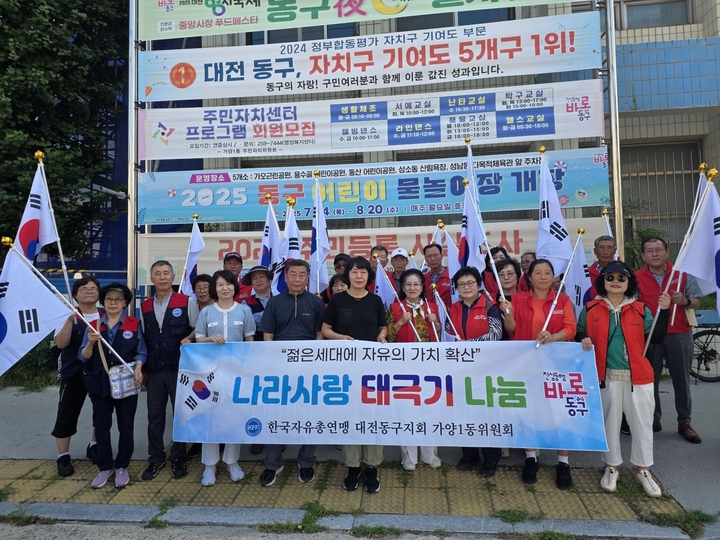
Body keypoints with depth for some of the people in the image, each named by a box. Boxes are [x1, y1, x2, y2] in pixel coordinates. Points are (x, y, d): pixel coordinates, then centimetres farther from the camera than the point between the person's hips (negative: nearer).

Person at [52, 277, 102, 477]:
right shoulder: (69, 316, -4)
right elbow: (61, 343, -16)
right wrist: (70, 320, -26)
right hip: (73, 374, -3)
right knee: (67, 415, 2)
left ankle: (94, 447, 32)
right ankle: (63, 457, 18)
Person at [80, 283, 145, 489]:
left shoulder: (134, 324, -1)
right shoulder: (93, 325, 5)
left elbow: (141, 352, -1)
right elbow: (84, 357, 1)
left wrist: (138, 368, -20)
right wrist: (90, 343, -19)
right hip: (100, 383, 2)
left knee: (126, 426, 5)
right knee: (101, 426, 8)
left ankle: (121, 467, 22)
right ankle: (105, 467, 24)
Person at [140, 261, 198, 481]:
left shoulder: (187, 302, -2)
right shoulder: (144, 306, 10)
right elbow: (142, 339, 14)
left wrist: (188, 339, -16)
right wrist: (143, 368, 12)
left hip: (179, 367, -3)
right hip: (154, 369, 3)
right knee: (154, 415, 10)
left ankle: (178, 458, 20)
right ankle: (155, 459, 24)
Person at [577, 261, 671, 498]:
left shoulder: (640, 309, 4)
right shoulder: (591, 309, 0)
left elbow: (657, 338, -1)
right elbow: (580, 336, 4)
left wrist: (664, 311, -9)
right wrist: (583, 342, -18)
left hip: (638, 377, 1)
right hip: (607, 377, -1)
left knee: (642, 423, 9)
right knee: (609, 423, 9)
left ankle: (643, 470, 28)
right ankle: (611, 468, 25)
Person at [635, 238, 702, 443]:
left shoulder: (682, 273, 4)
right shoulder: (637, 278, 1)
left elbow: (696, 302, 6)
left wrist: (685, 301, -15)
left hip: (679, 334, 0)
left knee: (681, 379, 7)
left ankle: (684, 422, 19)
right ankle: (654, 419, 21)